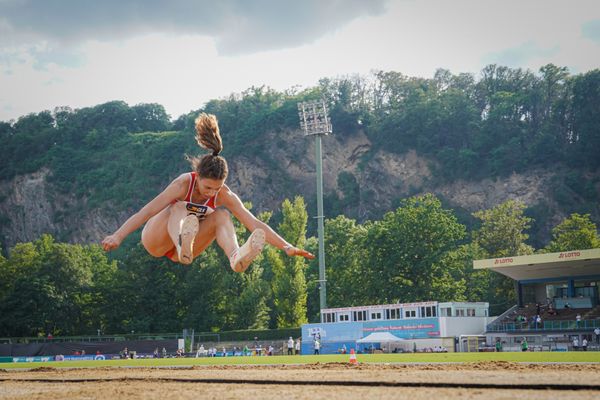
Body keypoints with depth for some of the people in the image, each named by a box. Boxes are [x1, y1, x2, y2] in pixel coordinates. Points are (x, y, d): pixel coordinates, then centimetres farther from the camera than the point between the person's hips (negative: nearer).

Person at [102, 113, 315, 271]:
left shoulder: (224, 195, -16)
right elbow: (146, 212, -33)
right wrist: (117, 237, -43)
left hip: (181, 253, 4)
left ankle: (236, 256, -51)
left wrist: (286, 246, -27)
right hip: (154, 241, -3)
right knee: (179, 207, -34)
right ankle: (183, 245, -66)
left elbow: (254, 223, -19)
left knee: (221, 216, -23)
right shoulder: (184, 184, -27)